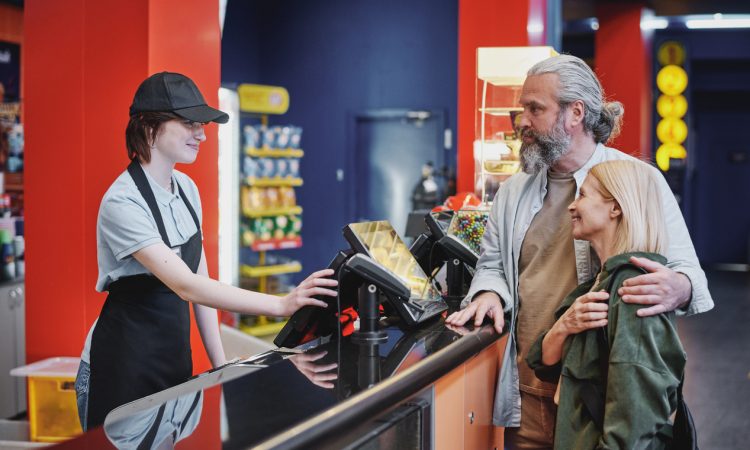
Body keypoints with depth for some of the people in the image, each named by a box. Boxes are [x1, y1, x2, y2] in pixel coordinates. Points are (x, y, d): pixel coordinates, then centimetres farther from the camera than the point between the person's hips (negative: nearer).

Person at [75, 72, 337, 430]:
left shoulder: (186, 189, 4)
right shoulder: (123, 203, -21)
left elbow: (200, 280, 8)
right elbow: (186, 286, -30)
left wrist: (220, 366, 3)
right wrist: (282, 305, -37)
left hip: (175, 359, 7)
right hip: (124, 366, -7)